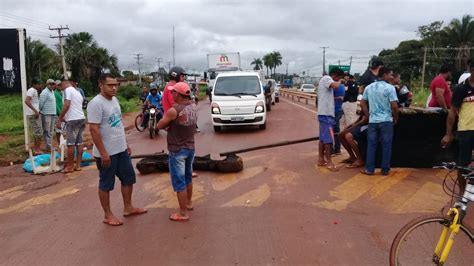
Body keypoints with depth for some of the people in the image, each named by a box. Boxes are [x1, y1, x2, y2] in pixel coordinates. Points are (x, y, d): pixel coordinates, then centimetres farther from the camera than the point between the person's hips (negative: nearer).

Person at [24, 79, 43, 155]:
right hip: (33, 114, -10)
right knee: (39, 132, -6)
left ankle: (35, 149, 21)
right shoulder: (32, 90, -13)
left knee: (36, 132, 16)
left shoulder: (34, 91, 18)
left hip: (33, 114, 10)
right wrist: (35, 111, -27)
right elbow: (26, 101, -26)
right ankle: (38, 150, -3)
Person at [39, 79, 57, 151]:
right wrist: (39, 111, -4)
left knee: (51, 132, 13)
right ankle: (48, 147, -2)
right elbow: (41, 103, -13)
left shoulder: (52, 92, 15)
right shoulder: (44, 92, -12)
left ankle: (50, 145, 20)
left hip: (53, 114, 9)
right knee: (47, 132, -5)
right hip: (46, 115, -9)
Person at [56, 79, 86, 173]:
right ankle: (78, 165, 14)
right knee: (79, 143, 10)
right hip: (81, 118, 9)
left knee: (70, 143, -1)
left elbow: (66, 105, -14)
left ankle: (70, 166, 5)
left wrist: (59, 119, -11)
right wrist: (64, 118, 29)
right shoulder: (78, 92, 22)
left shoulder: (68, 90, -3)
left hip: (73, 120, -8)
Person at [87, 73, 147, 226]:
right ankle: (108, 215, 20)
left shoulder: (114, 100, 9)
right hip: (106, 153, -9)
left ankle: (128, 208, 32)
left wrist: (126, 144, 18)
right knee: (106, 184, 6)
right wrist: (103, 153, -23)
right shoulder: (96, 103, -19)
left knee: (129, 178, 16)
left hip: (121, 150, 9)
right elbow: (94, 129, -22)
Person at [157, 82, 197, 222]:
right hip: (190, 147, 8)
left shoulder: (174, 111, -23)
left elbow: (160, 126, -11)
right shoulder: (193, 107, -2)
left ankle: (183, 213, 10)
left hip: (177, 150, -7)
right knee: (188, 178, 23)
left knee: (179, 182, 2)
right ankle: (189, 203, 39)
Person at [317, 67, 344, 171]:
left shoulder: (326, 80, 22)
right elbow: (335, 86, -29)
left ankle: (321, 160, 17)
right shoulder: (326, 78, -9)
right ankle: (329, 162, -4)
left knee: (323, 138, 12)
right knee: (328, 138, -8)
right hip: (326, 114, -10)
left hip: (324, 113, 10)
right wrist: (339, 82, -8)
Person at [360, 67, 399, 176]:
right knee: (386, 145, 5)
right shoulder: (390, 87, -9)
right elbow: (394, 106, -13)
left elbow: (362, 103, 11)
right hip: (386, 120, -4)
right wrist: (396, 118, 1)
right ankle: (385, 169, 12)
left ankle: (369, 169, 11)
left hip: (372, 121, 4)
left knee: (371, 145, 9)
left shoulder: (369, 87, 8)